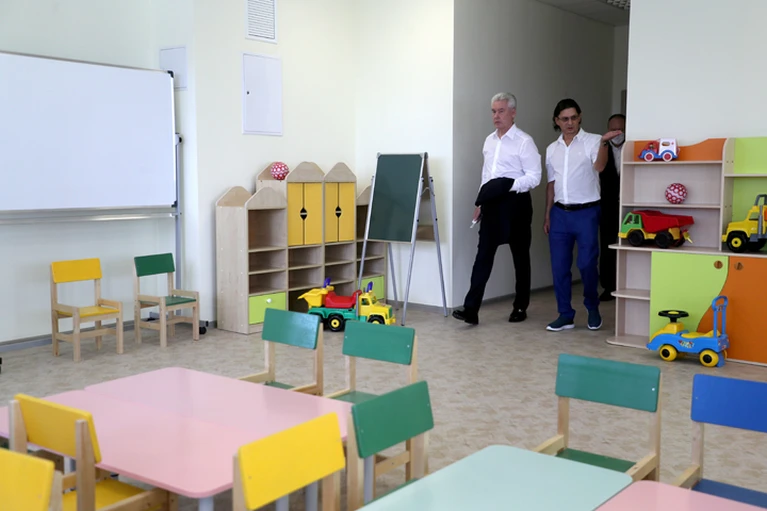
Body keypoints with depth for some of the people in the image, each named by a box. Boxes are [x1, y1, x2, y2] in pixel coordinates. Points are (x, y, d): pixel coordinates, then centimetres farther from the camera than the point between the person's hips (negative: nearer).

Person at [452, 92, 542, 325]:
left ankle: (520, 307, 21)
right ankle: (471, 309, -6)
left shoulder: (524, 141, -9)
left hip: (515, 203, -5)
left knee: (520, 256, 8)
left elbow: (534, 177, -14)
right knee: (483, 255, -2)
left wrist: (508, 185, -26)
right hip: (492, 204, 6)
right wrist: (480, 202, 16)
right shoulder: (489, 140, 13)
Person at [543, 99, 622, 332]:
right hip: (560, 214, 5)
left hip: (586, 212, -4)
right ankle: (565, 315, 13)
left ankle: (592, 308, 20)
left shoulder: (592, 141, -4)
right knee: (559, 266, 3)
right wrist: (547, 215, 13)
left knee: (587, 264, -4)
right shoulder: (552, 149, 12)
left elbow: (599, 167, -22)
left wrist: (604, 142, -39)